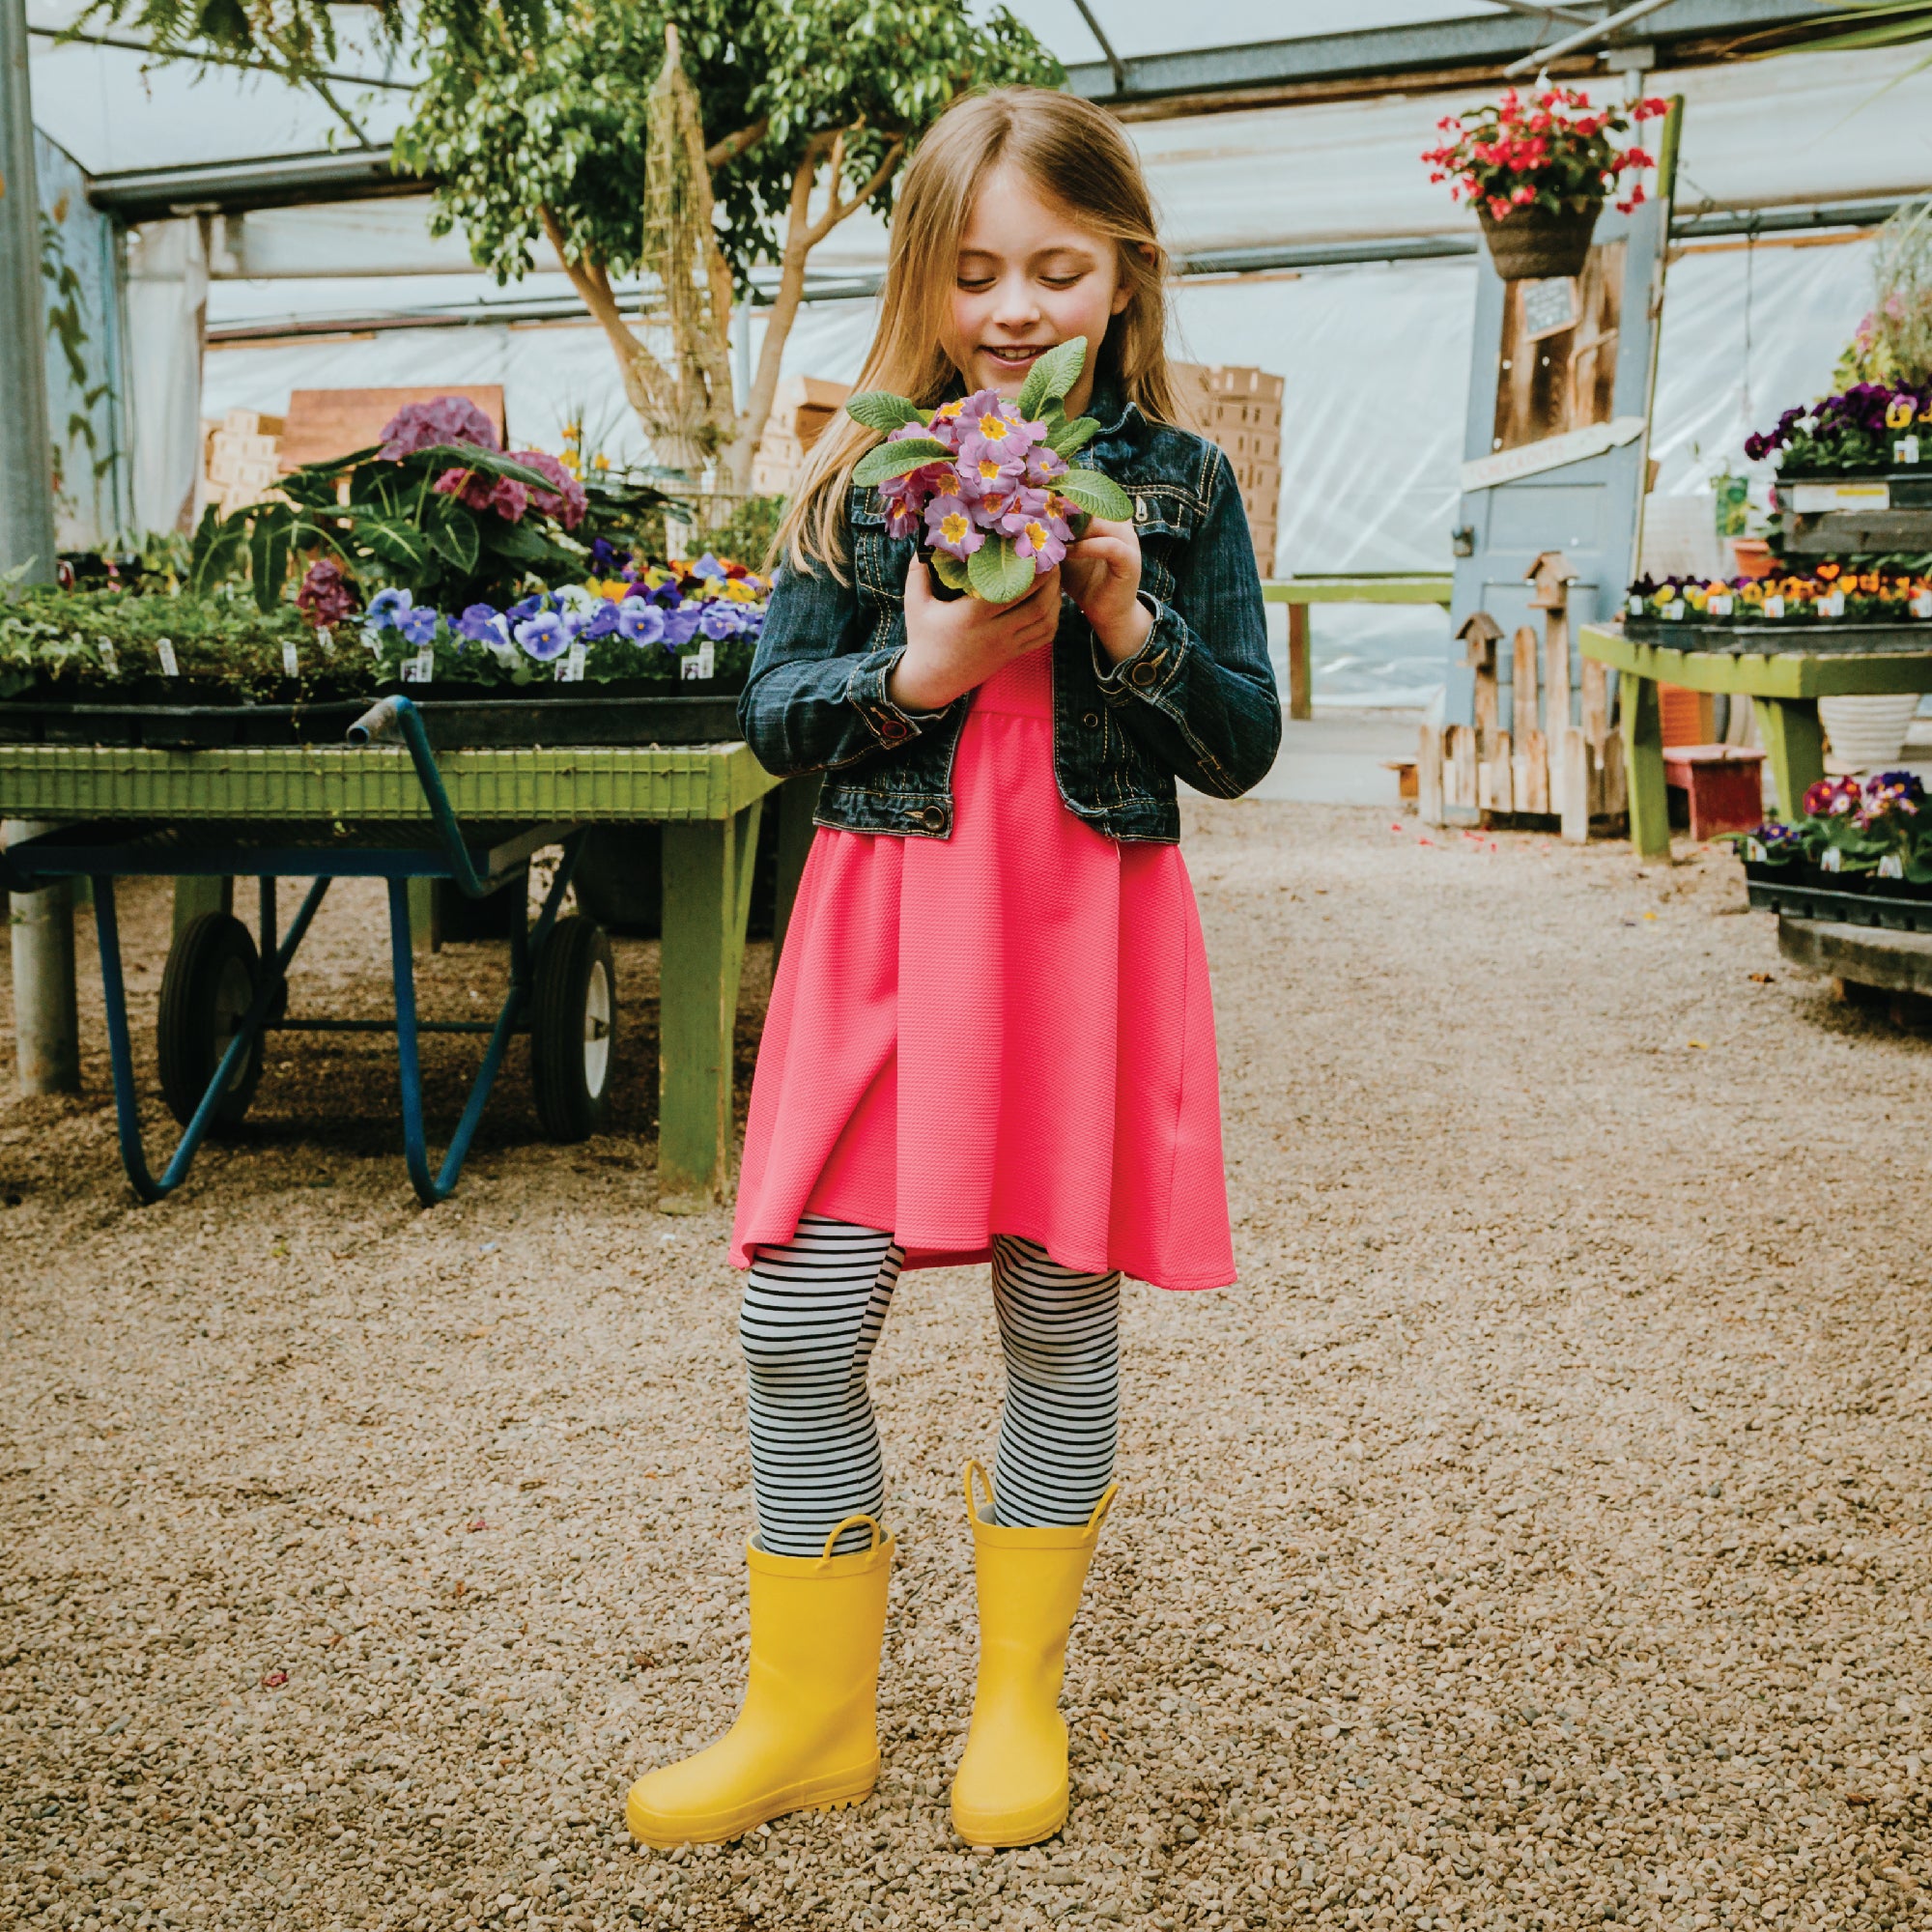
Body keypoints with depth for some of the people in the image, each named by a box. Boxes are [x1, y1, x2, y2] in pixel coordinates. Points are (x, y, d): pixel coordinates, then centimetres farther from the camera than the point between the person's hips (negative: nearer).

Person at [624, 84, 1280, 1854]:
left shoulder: (1180, 484, 4)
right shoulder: (873, 472, 6)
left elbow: (1244, 747, 3)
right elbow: (773, 715, 4)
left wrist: (1128, 626, -13)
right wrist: (921, 671, -14)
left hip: (1088, 930, 0)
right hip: (887, 926, 1)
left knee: (1061, 1323, 8)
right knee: (800, 1331, -1)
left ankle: (1020, 1699, 29)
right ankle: (810, 1718, 19)